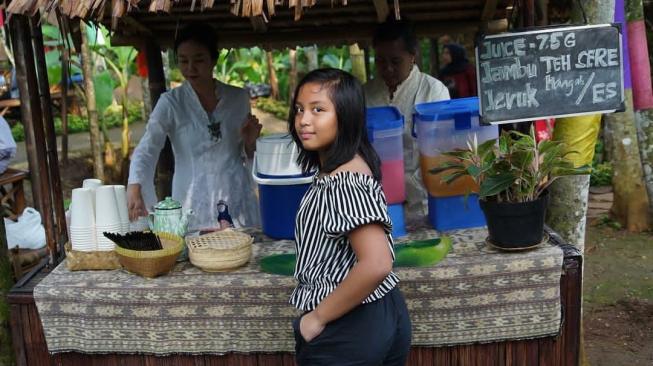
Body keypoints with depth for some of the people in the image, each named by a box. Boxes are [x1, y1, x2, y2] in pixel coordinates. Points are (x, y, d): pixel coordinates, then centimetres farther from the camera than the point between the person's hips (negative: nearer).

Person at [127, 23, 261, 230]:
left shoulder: (238, 98, 3)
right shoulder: (170, 103, -4)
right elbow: (146, 150, -16)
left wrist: (249, 142, -8)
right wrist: (135, 189, -32)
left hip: (237, 203, 2)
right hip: (193, 207, -2)